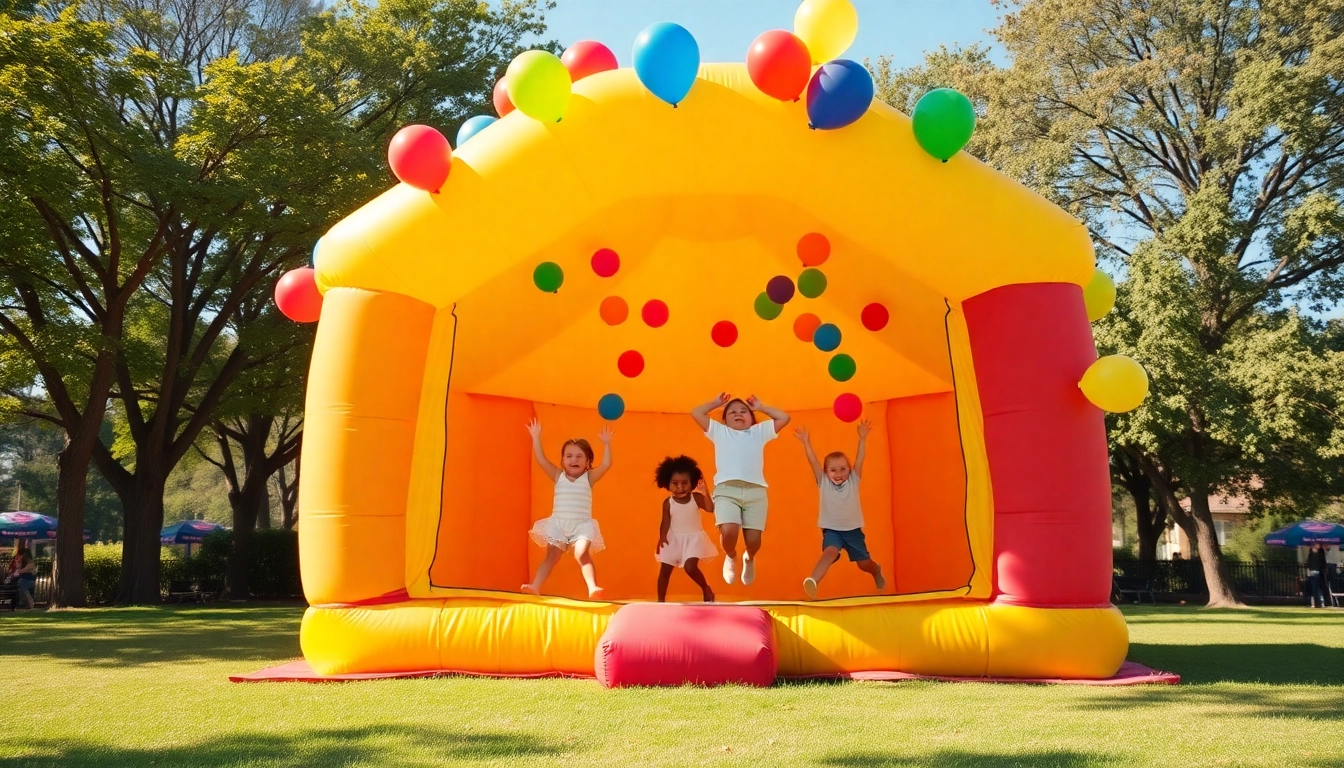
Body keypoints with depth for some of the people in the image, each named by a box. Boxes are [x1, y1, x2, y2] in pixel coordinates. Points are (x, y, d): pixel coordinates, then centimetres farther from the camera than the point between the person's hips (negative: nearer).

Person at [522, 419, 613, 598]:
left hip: (582, 525, -2)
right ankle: (535, 586, -6)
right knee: (551, 556, -1)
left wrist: (606, 444, -14)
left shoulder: (588, 478, 3)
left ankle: (593, 588, -29)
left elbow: (606, 464, -8)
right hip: (558, 524, 2)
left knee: (582, 554, -20)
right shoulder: (558, 476, 6)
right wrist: (536, 438, -7)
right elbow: (541, 460, -2)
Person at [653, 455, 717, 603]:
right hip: (673, 539, 2)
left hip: (693, 538, -2)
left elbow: (711, 509, -22)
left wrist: (705, 492, -33)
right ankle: (661, 600, 20)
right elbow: (665, 522, -7)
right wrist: (662, 537, -22)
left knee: (690, 567, -20)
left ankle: (706, 588, 9)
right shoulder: (668, 503, -5)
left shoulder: (696, 498, -9)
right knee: (664, 570, 4)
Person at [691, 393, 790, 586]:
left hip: (755, 491, 1)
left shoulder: (759, 432, 25)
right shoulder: (720, 432, 23)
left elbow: (784, 418, 21)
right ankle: (730, 557, 10)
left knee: (753, 539, -9)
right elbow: (696, 413, 17)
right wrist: (716, 403, 28)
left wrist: (760, 407, 28)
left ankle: (749, 559, 29)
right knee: (728, 530, -25)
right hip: (726, 489, -1)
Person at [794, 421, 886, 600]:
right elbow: (813, 462, -13)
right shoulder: (824, 483, -3)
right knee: (830, 552, -31)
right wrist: (806, 442, -23)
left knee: (863, 563, 13)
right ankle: (813, 581, -51)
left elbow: (860, 459, -13)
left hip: (853, 529, 2)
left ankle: (877, 572, 49)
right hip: (832, 530, -2)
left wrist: (862, 439, -24)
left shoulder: (853, 481, -2)